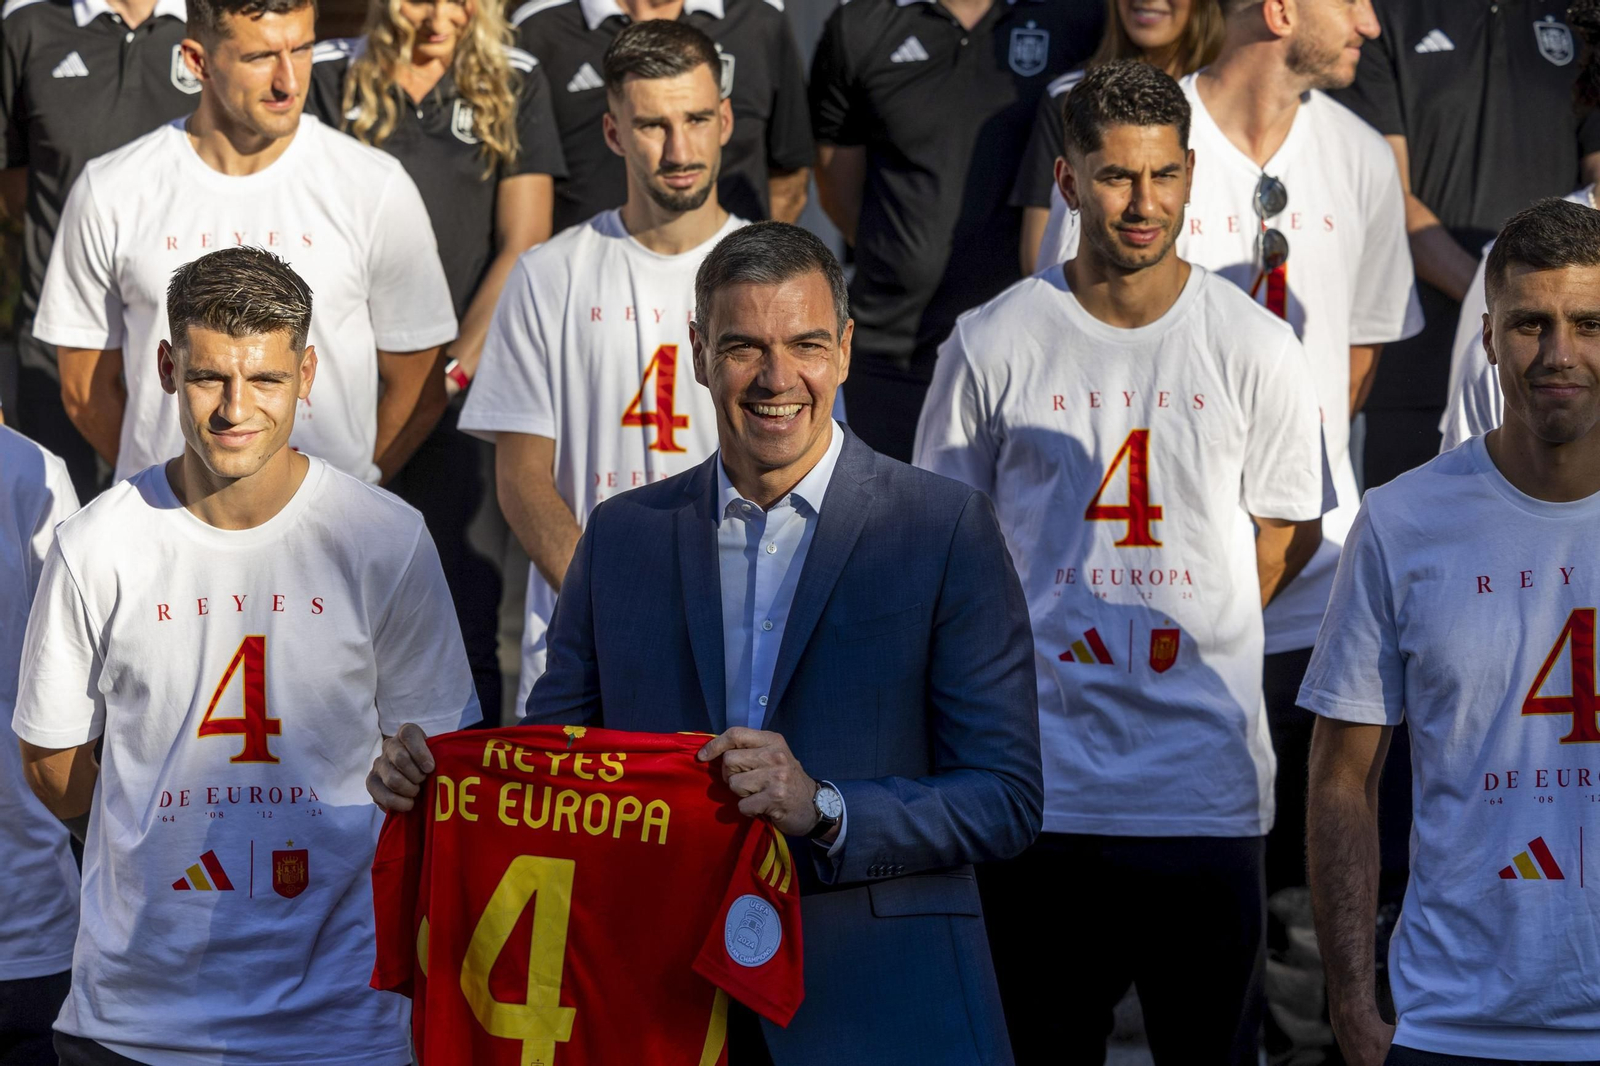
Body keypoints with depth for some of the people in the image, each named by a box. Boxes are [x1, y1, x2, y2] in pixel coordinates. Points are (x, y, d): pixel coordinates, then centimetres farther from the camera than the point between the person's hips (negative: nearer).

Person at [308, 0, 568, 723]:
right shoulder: (328, 79, 4)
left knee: (466, 633, -3)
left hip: (467, 394, 0)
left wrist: (453, 371, -4)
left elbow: (523, 246, 4)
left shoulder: (515, 85, 8)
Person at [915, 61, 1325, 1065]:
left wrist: (1170, 634, 3)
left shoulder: (1257, 350, 2)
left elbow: (1285, 539, 9)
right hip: (1039, 783, 0)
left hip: (1208, 791, 0)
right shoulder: (994, 344, 3)